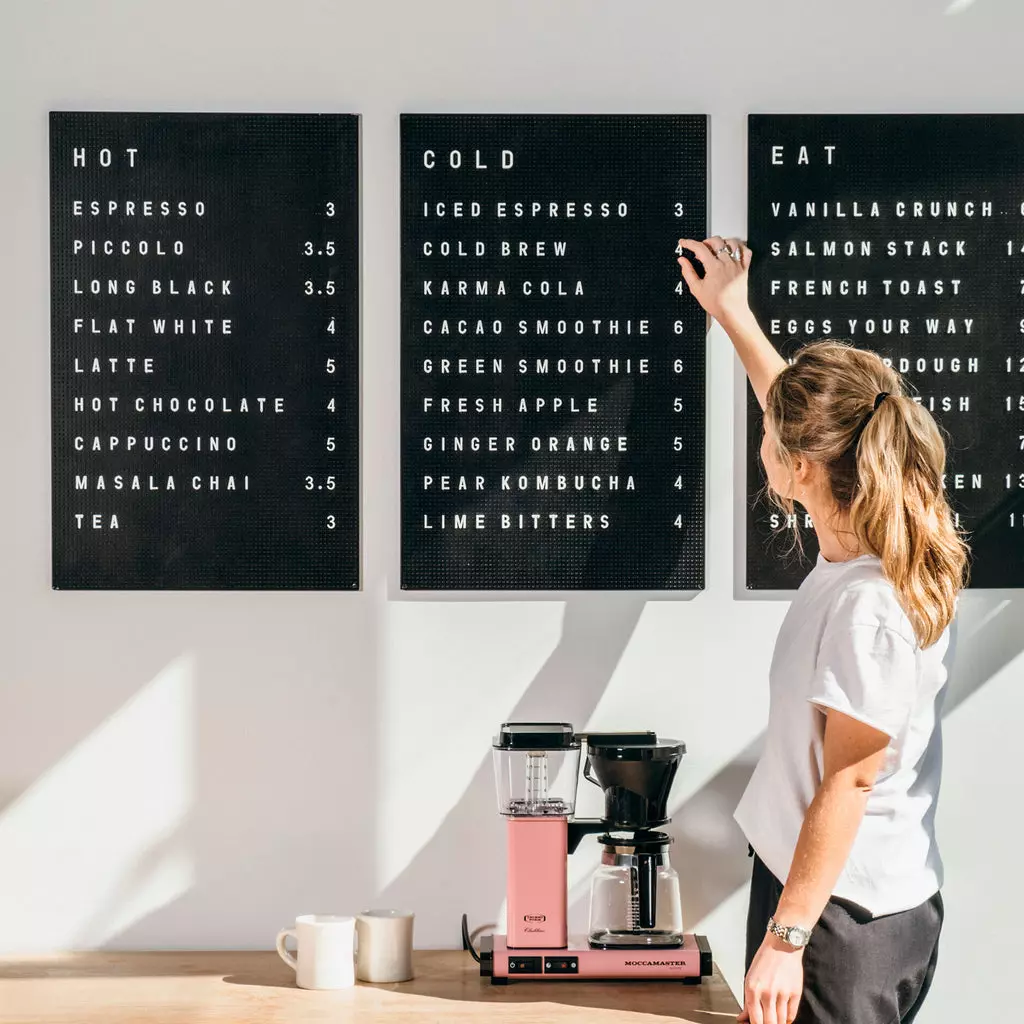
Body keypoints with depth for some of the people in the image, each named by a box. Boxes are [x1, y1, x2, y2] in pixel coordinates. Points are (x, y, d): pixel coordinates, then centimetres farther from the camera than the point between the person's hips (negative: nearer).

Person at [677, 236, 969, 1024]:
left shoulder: (871, 606, -28)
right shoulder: (861, 537, -2)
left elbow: (849, 784, -24)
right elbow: (810, 421, 17)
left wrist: (786, 937, -18)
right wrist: (732, 310, 26)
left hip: (847, 919, -9)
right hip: (803, 874, 9)